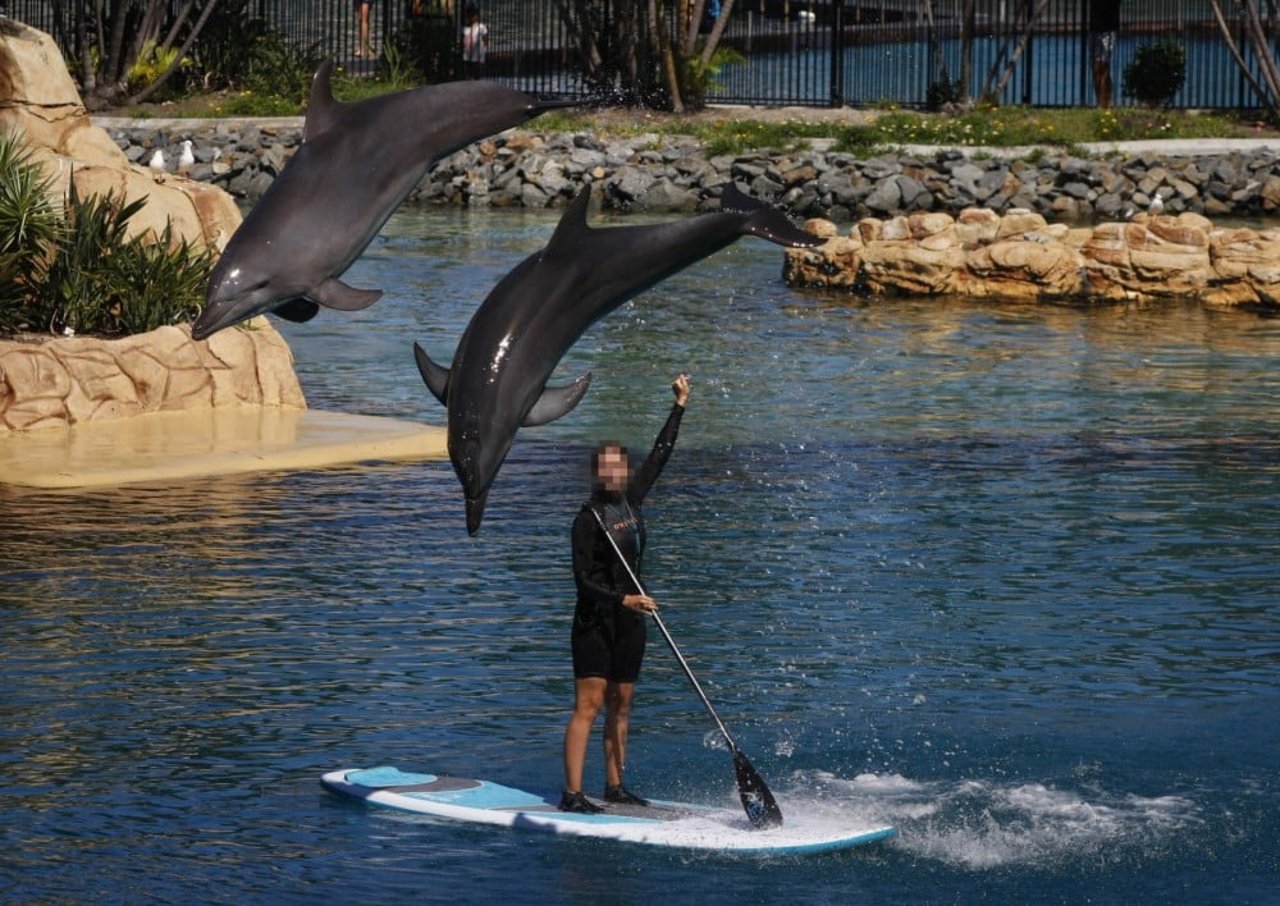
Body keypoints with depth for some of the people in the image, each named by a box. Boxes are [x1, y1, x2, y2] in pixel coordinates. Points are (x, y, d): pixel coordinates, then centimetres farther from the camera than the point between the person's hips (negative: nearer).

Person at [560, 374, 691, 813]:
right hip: (595, 621, -7)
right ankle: (572, 793, -13)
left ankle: (615, 785, 17)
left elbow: (660, 453, 17)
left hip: (630, 620, 7)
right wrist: (624, 600, -28)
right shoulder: (589, 518, -13)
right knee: (589, 704, -11)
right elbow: (583, 580, -17)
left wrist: (680, 404, 20)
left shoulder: (631, 499, 7)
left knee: (620, 704, 11)